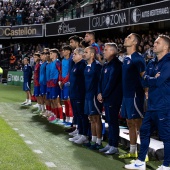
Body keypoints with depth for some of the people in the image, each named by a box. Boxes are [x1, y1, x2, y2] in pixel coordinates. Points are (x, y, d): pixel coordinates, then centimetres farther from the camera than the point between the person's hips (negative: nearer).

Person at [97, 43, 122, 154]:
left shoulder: (115, 65, -15)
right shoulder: (106, 65, 14)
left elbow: (112, 82, -20)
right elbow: (102, 80, 15)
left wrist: (103, 95, -14)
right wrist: (100, 93, 2)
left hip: (113, 98, -9)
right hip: (106, 98, 9)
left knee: (113, 122, -4)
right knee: (110, 121, 14)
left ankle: (114, 146, 3)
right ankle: (110, 144, 22)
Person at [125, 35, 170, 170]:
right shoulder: (152, 63, 13)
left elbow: (158, 81, -22)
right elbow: (144, 82, 8)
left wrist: (148, 78, -3)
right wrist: (153, 79, -11)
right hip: (152, 104, 9)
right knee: (145, 132, 13)